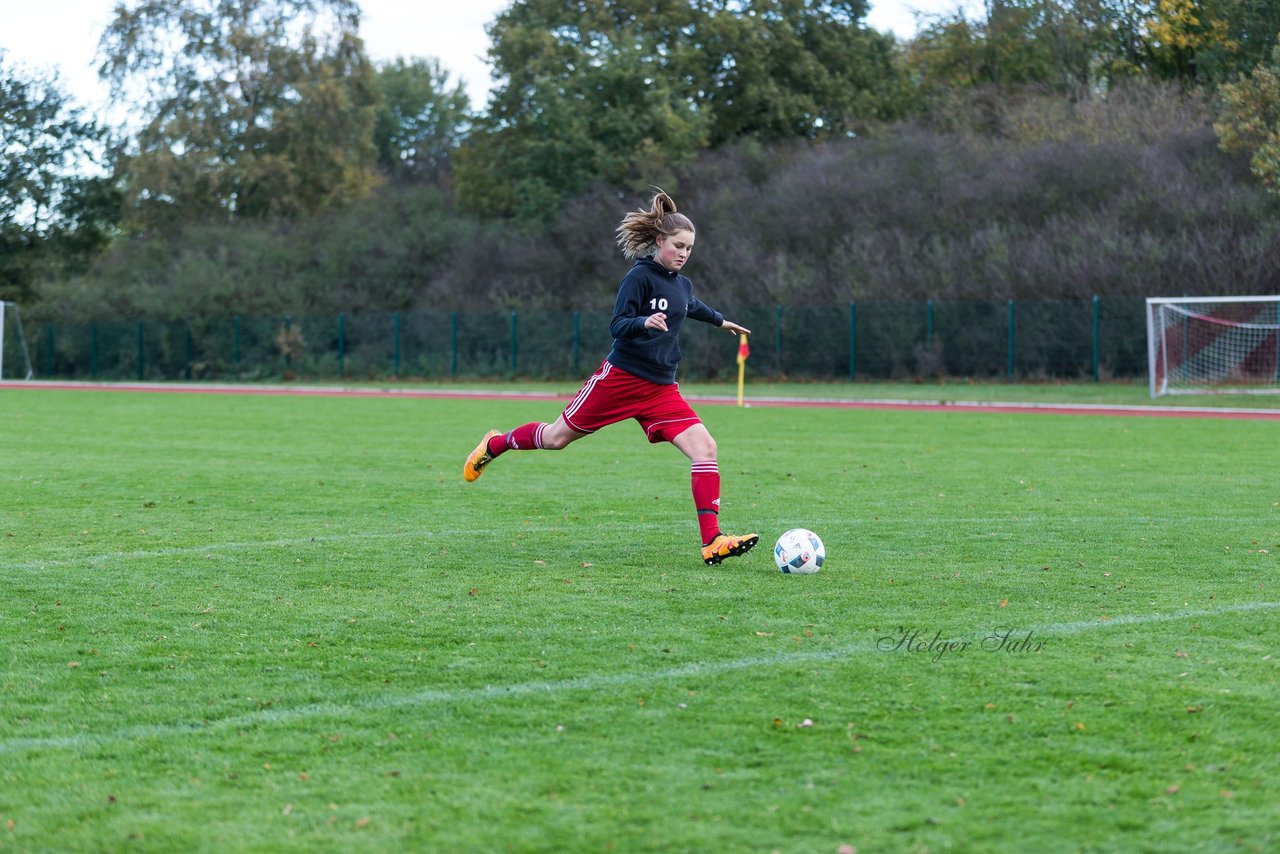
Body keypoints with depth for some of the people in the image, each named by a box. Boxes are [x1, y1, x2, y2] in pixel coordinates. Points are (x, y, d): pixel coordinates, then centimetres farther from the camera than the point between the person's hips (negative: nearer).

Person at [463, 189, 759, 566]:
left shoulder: (682, 285, 11)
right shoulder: (640, 276, -11)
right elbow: (617, 326, -17)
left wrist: (721, 321, 52)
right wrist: (645, 322, -37)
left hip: (661, 389, 6)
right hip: (620, 378, -6)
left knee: (705, 447, -15)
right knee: (556, 437, 9)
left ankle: (712, 542, -21)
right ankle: (496, 444, 41)